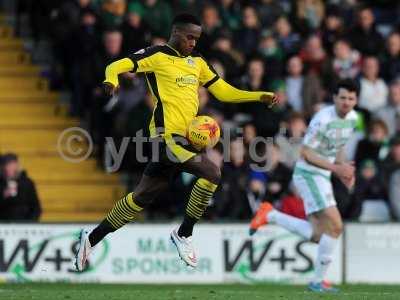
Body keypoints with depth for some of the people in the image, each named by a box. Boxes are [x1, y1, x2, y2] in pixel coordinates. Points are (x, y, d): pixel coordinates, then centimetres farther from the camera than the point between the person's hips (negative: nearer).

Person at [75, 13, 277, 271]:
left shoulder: (196, 61, 19)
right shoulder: (157, 56, -3)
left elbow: (223, 91, 20)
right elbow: (117, 66, -12)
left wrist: (260, 96, 10)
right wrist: (112, 80, -35)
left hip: (183, 137, 8)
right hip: (168, 134, -8)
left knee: (143, 195, 10)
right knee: (212, 173, -20)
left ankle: (92, 239, 19)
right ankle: (184, 235, -5)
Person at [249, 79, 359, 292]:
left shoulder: (352, 117, 5)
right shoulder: (323, 119, -21)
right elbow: (305, 153, -19)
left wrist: (344, 172, 7)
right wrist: (336, 168, -24)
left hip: (322, 177, 9)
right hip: (308, 174, -9)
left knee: (316, 235, 6)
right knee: (335, 226, -17)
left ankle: (270, 215, 17)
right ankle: (318, 281, -7)